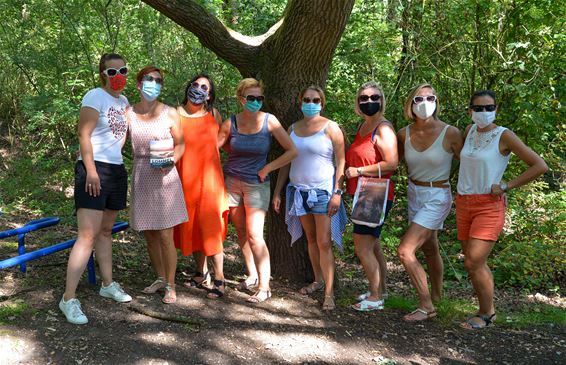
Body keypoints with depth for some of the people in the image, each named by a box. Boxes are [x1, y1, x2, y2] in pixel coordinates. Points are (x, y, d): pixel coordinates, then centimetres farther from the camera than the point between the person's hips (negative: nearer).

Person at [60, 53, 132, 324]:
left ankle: (107, 285, 28)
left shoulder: (123, 101, 14)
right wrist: (91, 170, -21)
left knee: (105, 231, 17)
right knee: (87, 235, -14)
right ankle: (68, 299, -11)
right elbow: (84, 134, -15)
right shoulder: (95, 96, -8)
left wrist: (116, 152, 12)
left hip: (117, 171, 8)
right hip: (94, 170, -8)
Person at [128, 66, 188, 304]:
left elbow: (180, 144, 4)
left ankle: (170, 285, 10)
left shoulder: (170, 113, -2)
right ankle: (160, 278, 31)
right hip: (141, 178, 3)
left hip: (164, 178, -3)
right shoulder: (129, 114, 2)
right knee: (149, 234, 12)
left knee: (165, 235, -4)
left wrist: (171, 161, -12)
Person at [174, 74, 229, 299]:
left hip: (209, 178, -1)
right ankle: (201, 273, 26)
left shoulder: (213, 115, 8)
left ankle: (219, 280, 1)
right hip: (185, 179, 1)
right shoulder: (176, 114, 3)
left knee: (210, 228, -5)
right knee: (190, 227, 9)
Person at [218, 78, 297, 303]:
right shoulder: (230, 123, -6)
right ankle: (252, 273, 28)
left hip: (257, 184, -3)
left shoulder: (269, 121, -10)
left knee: (254, 235, -11)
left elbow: (292, 151, -6)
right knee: (241, 231, 11)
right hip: (232, 181, 3)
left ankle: (264, 286, -6)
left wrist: (267, 168, -6)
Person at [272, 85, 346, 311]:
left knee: (324, 243, -7)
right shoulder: (293, 129, 10)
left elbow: (341, 162, -8)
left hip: (323, 191, -5)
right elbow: (286, 162, 14)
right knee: (311, 239, 12)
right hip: (299, 191, 5)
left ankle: (329, 293, -2)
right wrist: (277, 192, 10)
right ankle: (318, 281, 25)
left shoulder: (330, 127, -4)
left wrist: (337, 192, -16)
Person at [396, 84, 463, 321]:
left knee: (405, 251, -14)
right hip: (414, 195, 6)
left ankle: (426, 307, 1)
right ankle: (436, 298, 40)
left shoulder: (450, 133, -16)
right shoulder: (404, 134, -3)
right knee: (429, 249, 20)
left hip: (437, 197, -5)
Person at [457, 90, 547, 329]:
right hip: (464, 204, 6)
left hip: (489, 206, -6)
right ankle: (489, 310, 27)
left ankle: (486, 314, 9)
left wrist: (506, 186, -13)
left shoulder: (504, 136, -9)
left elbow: (540, 166, -11)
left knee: (474, 263, -11)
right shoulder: (470, 130, 7)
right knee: (472, 264, 10)